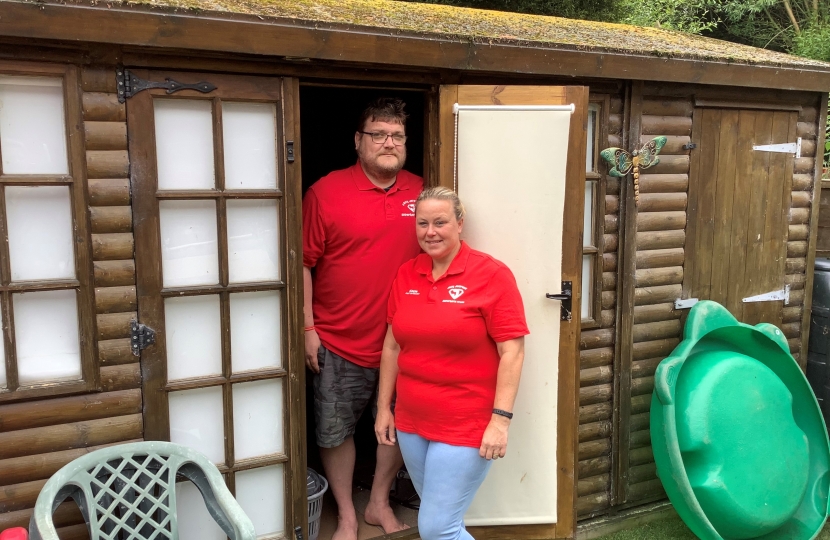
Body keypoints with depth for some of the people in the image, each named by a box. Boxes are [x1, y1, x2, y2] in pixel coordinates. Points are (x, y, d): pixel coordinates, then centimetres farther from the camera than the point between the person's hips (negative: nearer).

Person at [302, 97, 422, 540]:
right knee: (335, 431, 10)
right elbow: (303, 263, -7)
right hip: (339, 342, -3)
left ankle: (380, 504, 38)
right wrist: (307, 328, -10)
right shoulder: (326, 192, -8)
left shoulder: (420, 192, 3)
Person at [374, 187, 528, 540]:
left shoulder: (492, 275, -12)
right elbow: (392, 345, 10)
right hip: (411, 421, 6)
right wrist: (384, 407, 11)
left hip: (466, 426, -6)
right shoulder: (406, 275, 4)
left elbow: (512, 351, -14)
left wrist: (501, 419, -18)